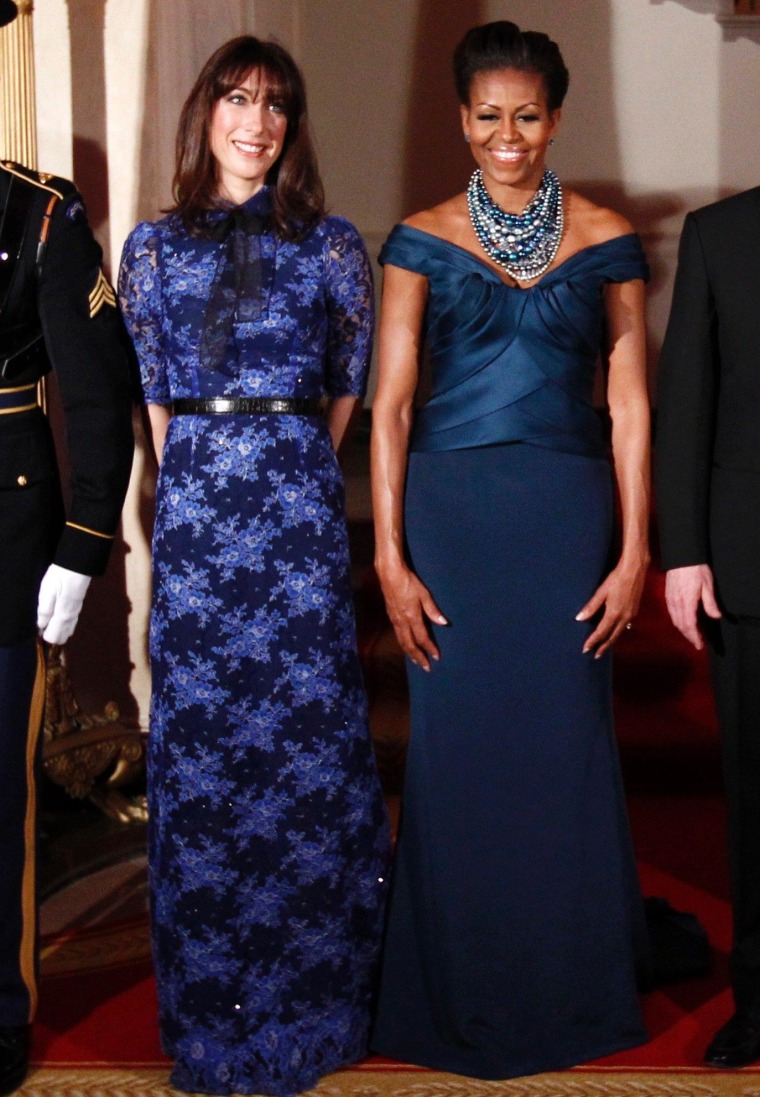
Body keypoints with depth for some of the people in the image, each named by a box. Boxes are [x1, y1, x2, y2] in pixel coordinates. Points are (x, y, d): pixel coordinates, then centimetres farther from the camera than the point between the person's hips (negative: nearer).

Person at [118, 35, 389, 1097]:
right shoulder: (156, 244, 10)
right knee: (196, 728, 2)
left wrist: (294, 466, 11)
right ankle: (210, 1004, 14)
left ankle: (311, 991, 14)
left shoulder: (330, 243, 7)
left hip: (298, 498, 0)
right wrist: (205, 471, 9)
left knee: (310, 722, 0)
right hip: (193, 499, 1)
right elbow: (151, 391, 12)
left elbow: (355, 379, 11)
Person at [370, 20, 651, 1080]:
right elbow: (389, 405, 1)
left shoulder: (605, 239, 6)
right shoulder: (422, 239, 4)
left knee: (566, 744, 4)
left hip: (566, 515, 0)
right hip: (448, 514, 0)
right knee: (455, 745, 4)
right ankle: (461, 1002, 21)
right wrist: (389, 559, -5)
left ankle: (569, 990, 23)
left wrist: (635, 553, -2)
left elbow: (630, 403, 4)